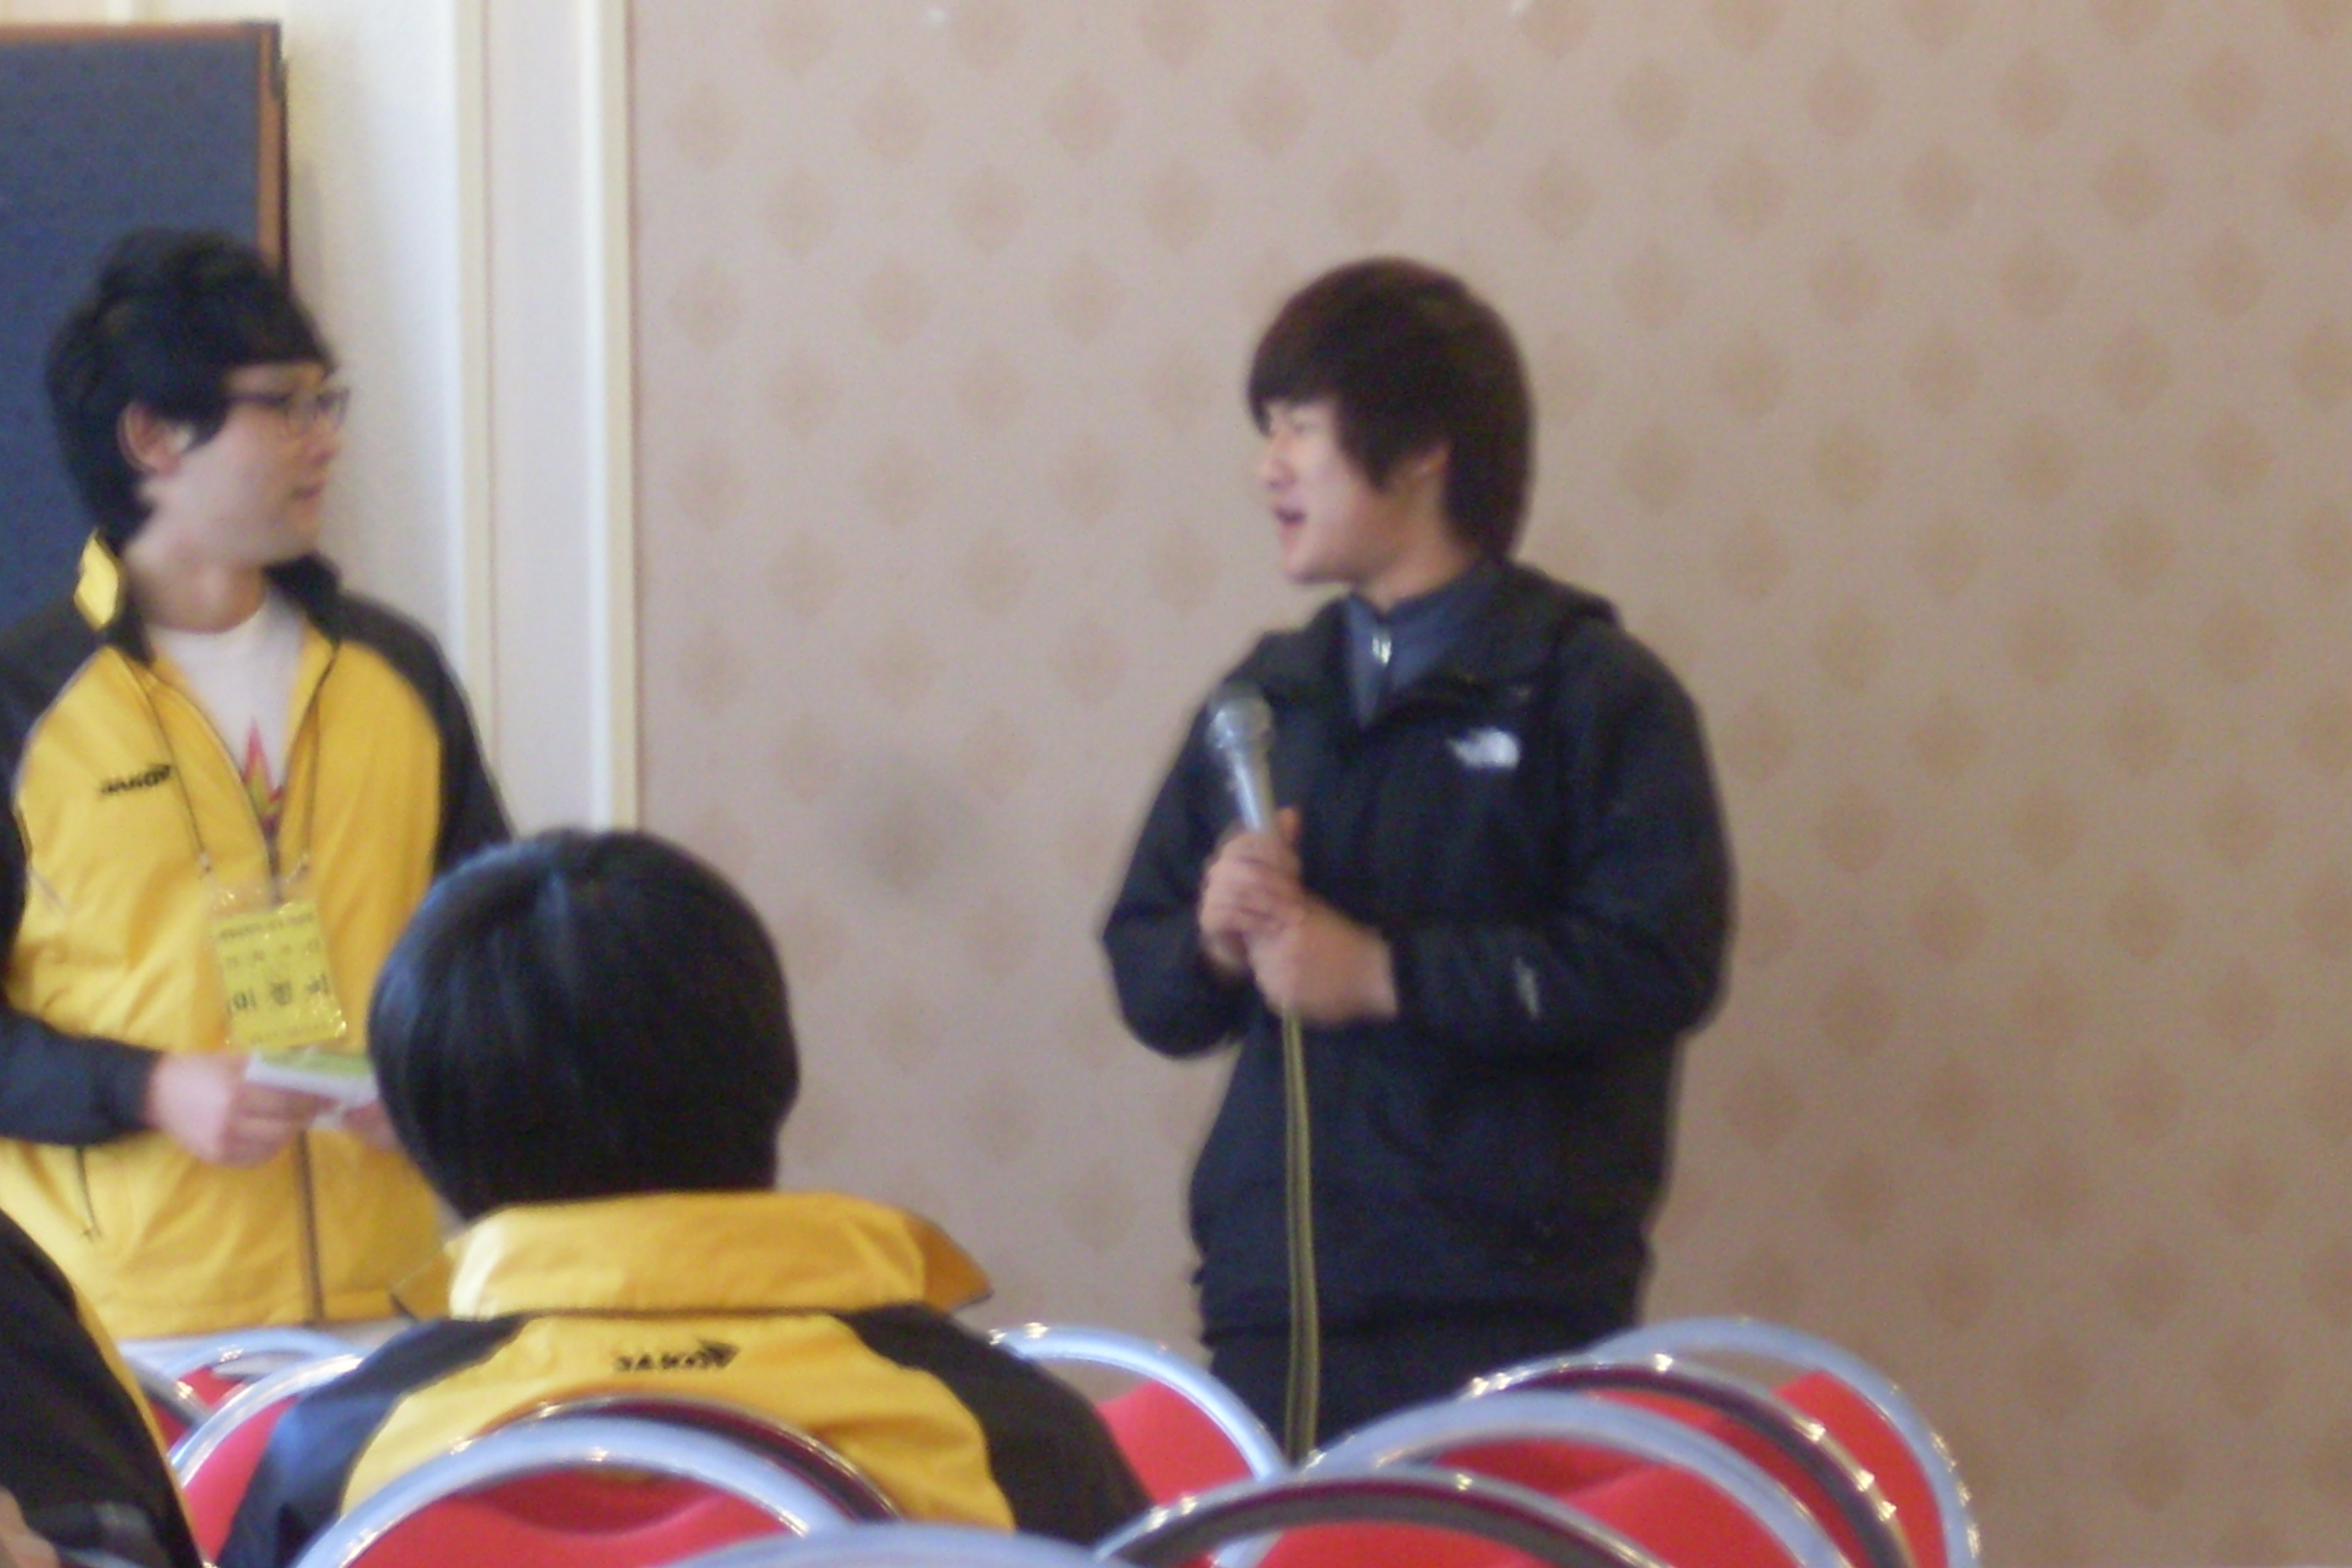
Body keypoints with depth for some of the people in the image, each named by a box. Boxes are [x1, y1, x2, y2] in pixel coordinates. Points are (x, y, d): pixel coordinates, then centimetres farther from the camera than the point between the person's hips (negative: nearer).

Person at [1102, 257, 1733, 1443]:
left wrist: (1385, 972, -11)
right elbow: (1145, 980, 20)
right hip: (1272, 1301, 5)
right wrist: (1215, 939, -3)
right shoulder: (1268, 701, 17)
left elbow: (1662, 959, -13)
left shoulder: (1592, 692, -1)